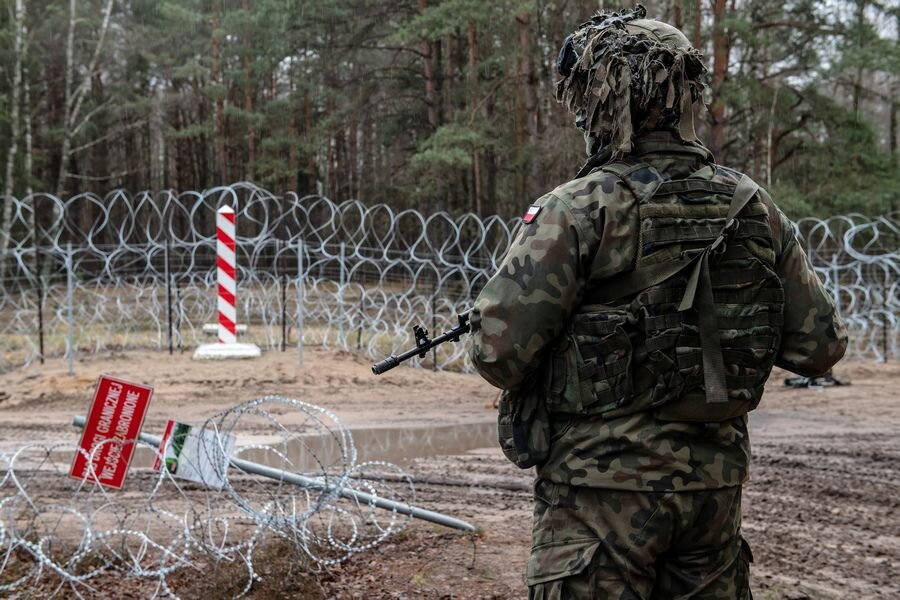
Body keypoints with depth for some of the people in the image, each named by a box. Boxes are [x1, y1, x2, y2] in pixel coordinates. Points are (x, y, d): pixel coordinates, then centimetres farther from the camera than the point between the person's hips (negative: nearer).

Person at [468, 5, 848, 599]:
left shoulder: (577, 211, -14)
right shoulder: (753, 207, 1)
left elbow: (498, 350, -17)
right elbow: (820, 344, 6)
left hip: (604, 486, -5)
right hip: (716, 483, 5)